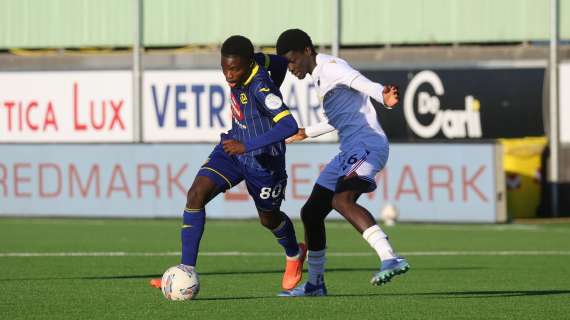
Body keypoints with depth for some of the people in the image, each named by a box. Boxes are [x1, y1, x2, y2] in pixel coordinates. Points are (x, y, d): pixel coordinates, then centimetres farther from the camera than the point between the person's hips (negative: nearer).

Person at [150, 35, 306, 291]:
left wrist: (247, 146, -43)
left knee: (268, 218, 18)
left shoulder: (261, 88, -32)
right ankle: (187, 271, -10)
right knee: (196, 194, -13)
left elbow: (290, 126, -41)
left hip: (263, 160, -6)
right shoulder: (255, 61, -11)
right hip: (233, 148, 6)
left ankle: (294, 255, 53)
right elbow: (279, 63, 9)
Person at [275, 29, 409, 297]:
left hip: (366, 144, -10)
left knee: (341, 199, -34)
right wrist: (306, 133, 50)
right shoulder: (320, 77, 23)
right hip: (349, 152, 10)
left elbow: (363, 84, -26)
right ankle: (315, 283, 30)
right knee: (311, 212, 15)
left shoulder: (331, 66, -7)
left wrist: (384, 98, -48)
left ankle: (390, 259, -48)